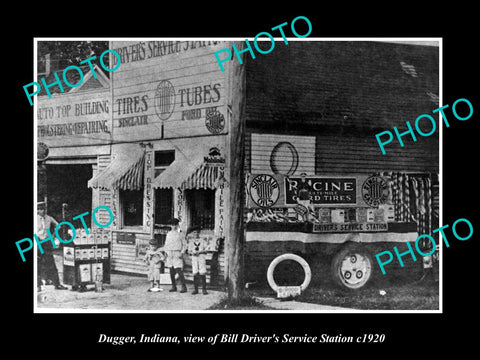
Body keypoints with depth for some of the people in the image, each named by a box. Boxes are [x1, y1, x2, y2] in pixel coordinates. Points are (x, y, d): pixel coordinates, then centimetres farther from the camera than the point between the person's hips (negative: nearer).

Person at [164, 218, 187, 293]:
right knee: (171, 271, 6)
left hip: (177, 253, -5)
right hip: (169, 253, 5)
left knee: (179, 270, -12)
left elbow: (184, 244, 1)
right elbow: (166, 244, 20)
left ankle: (184, 287, -9)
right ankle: (174, 286, 16)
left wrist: (182, 252, -10)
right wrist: (165, 252, 9)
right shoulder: (169, 234, 14)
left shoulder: (180, 233, 0)